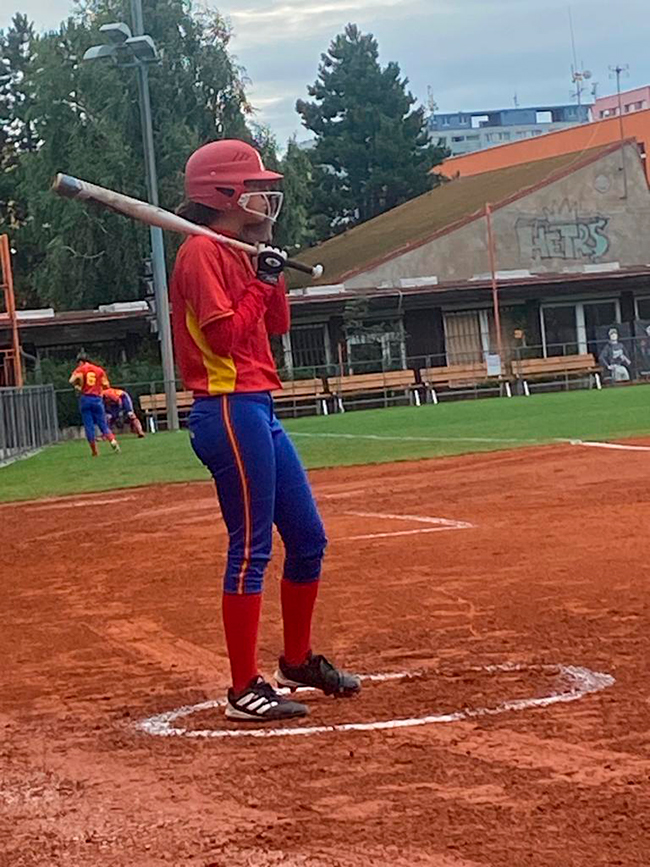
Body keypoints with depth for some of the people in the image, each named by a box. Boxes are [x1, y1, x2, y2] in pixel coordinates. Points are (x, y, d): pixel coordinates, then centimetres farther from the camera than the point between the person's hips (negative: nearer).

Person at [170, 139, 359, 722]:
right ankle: (245, 690, -4)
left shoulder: (239, 252, 17)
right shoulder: (202, 252, -11)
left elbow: (277, 326, 17)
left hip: (260, 411, 10)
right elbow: (226, 336, -19)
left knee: (308, 537, 15)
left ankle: (299, 660, 30)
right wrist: (261, 280, -11)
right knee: (251, 548, -9)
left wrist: (270, 265, 6)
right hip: (230, 411, -10)